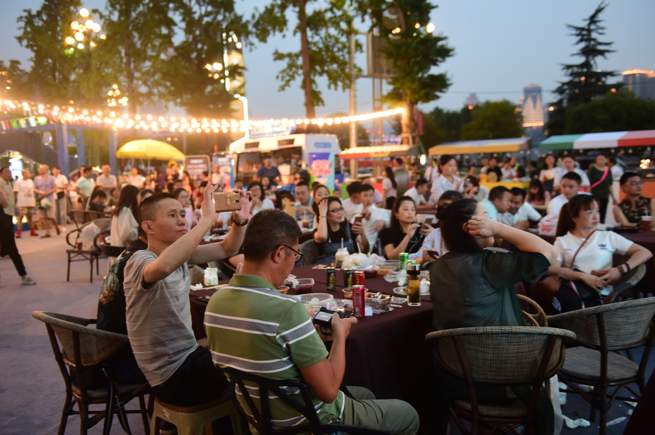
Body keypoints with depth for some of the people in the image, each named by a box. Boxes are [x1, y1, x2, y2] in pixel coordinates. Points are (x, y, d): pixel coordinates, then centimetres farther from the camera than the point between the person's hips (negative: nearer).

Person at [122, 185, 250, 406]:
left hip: (190, 354, 8)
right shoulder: (139, 262, -22)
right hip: (172, 377, -8)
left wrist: (240, 221, -15)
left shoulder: (180, 254, 3)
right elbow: (163, 266, -47)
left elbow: (227, 249, 5)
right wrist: (207, 220, -41)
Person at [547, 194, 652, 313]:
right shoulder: (562, 242, 18)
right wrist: (584, 276, -14)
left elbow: (646, 253, 15)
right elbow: (552, 269, 0)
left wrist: (621, 270, -3)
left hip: (597, 294, 0)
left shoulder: (608, 237, 21)